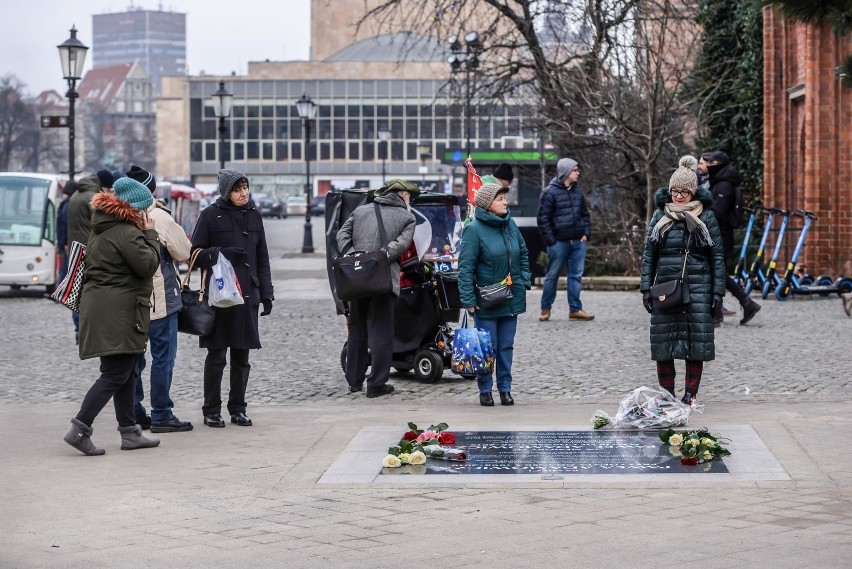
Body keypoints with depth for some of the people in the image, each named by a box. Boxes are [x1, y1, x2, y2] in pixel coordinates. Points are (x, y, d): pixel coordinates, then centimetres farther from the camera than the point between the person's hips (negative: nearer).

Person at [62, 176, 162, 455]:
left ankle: (129, 431, 20)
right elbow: (148, 265, -14)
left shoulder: (101, 230, 16)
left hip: (99, 305, 10)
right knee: (116, 374, -8)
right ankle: (80, 428, -13)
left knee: (126, 373, 16)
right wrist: (150, 234, -4)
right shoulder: (127, 233, -15)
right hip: (119, 312, -10)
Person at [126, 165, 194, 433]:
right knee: (163, 356, 1)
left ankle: (132, 412, 19)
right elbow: (184, 253, -5)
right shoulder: (161, 217, -14)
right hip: (160, 297, -6)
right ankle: (161, 415, 3)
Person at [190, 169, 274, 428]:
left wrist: (266, 294, 11)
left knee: (242, 356, 7)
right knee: (216, 355, 0)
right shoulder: (211, 215, -2)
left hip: (247, 295, 4)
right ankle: (211, 410, 9)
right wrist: (221, 253, -18)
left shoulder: (254, 215, 11)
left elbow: (262, 259, 15)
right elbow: (196, 253, -1)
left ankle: (238, 408, 16)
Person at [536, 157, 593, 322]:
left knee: (576, 275, 6)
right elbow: (543, 218, -8)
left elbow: (585, 214, 20)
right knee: (552, 275, 2)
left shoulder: (577, 191, 13)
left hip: (578, 242, 6)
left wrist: (586, 233, 8)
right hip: (559, 242, -6)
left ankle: (575, 309, 11)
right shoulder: (550, 192, -7)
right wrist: (550, 241, -12)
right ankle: (545, 308, 12)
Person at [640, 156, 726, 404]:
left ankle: (690, 395, 5)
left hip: (698, 286, -2)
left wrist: (717, 290, -1)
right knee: (663, 343, 2)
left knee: (697, 343, -3)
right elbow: (649, 254, 10)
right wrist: (646, 288, 3)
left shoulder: (706, 217, 4)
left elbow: (717, 255, 5)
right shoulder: (660, 216, 9)